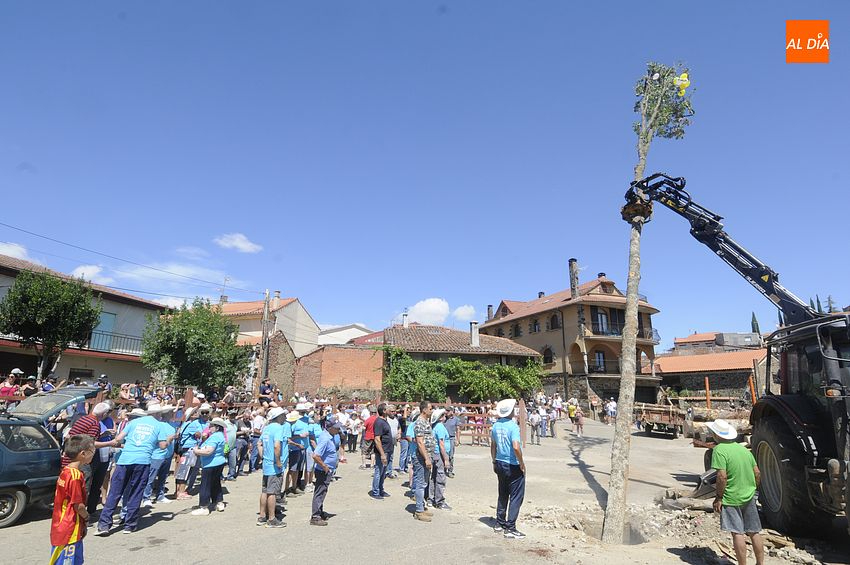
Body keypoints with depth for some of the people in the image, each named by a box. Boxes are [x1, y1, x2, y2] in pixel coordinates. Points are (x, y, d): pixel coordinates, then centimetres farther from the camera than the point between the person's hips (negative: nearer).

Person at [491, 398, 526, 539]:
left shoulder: (495, 426, 3)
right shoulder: (513, 426, -19)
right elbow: (516, 447, -29)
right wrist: (522, 462, -15)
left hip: (500, 464, 7)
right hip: (513, 466, -7)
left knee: (503, 495, 20)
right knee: (516, 497, 4)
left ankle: (500, 524, 28)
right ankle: (510, 528, 6)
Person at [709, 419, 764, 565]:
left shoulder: (719, 450, -17)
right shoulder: (744, 449, 6)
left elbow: (722, 477, -22)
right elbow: (757, 474, 10)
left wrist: (718, 498, -14)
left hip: (731, 498, -7)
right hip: (749, 497, 7)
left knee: (737, 534, 0)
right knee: (754, 533, 16)